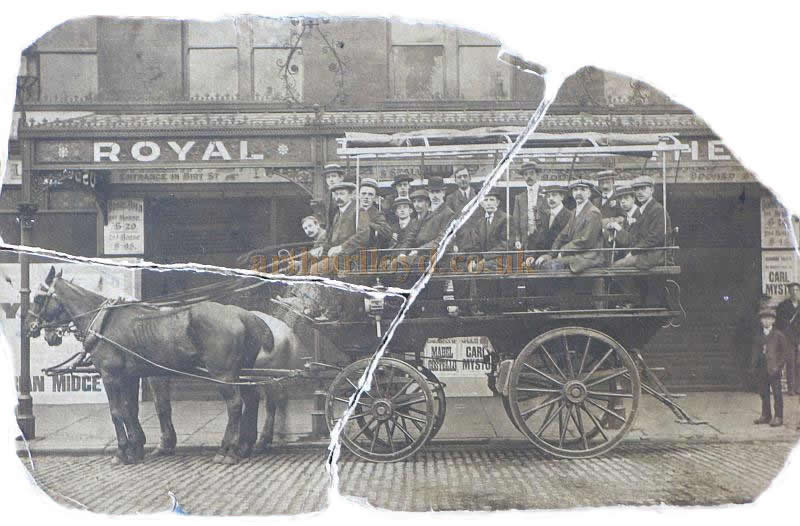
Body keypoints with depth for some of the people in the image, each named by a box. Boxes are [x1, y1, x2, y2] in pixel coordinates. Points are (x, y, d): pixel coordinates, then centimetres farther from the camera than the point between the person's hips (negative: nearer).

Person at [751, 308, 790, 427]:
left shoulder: (778, 335, -2)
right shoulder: (759, 336, 12)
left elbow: (786, 349, -4)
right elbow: (755, 351, 17)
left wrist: (779, 365, -10)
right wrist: (753, 365, 7)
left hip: (773, 369, -5)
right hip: (761, 369, 5)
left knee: (777, 394, -2)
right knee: (764, 393, 9)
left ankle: (778, 417, 2)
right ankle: (765, 415, 18)